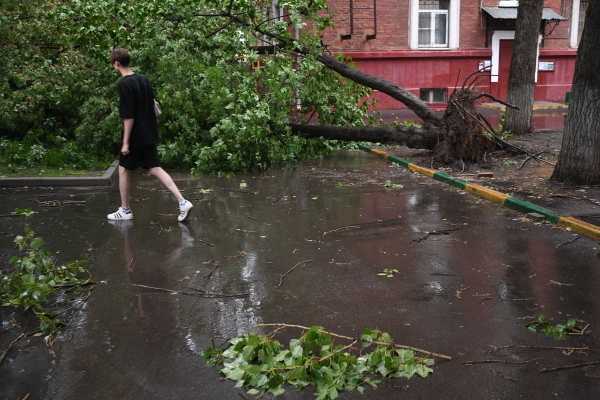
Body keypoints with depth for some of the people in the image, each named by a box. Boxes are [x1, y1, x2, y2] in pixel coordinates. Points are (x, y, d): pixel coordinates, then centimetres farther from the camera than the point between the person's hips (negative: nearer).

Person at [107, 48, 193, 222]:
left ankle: (125, 210, 18)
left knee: (123, 170, 9)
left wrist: (126, 142, -16)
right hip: (149, 134, 7)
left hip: (135, 136, -7)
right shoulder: (143, 78, 8)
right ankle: (182, 202, -6)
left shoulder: (124, 83, -15)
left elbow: (128, 116, -19)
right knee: (155, 169, 6)